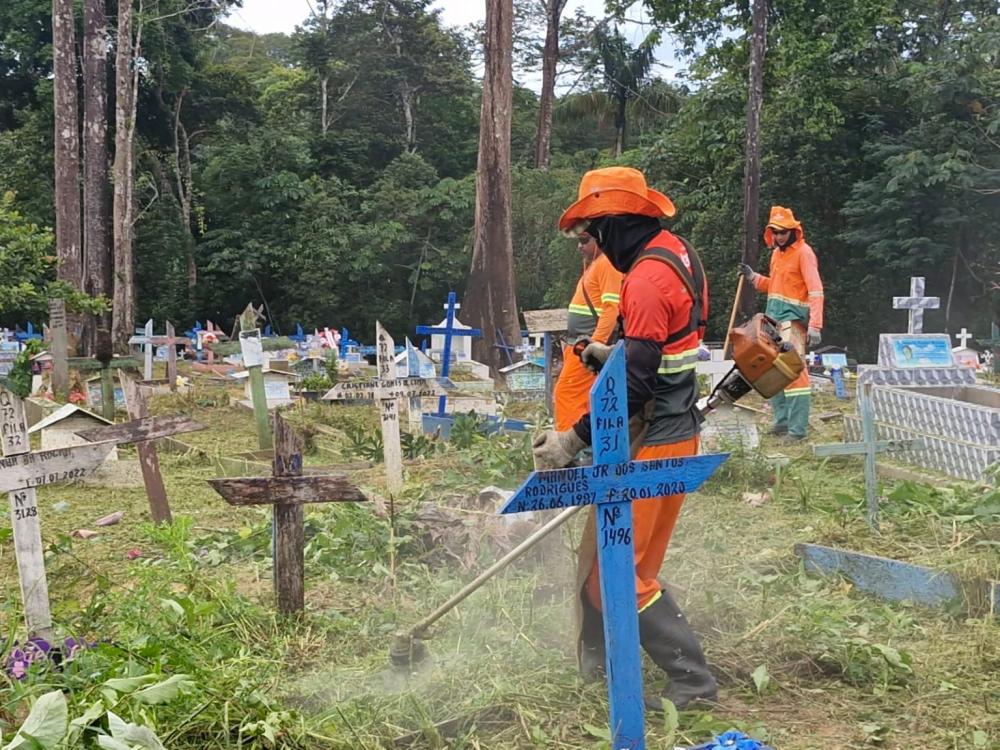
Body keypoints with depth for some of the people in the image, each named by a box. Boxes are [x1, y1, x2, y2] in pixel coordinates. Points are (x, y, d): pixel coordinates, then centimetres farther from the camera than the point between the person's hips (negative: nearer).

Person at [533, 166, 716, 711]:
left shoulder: (646, 279, -22)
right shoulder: (677, 252, 9)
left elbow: (636, 384, -25)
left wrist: (573, 440, -21)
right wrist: (616, 355, 14)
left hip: (653, 443, -10)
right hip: (674, 427, 10)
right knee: (600, 551, 19)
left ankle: (692, 680, 7)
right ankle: (595, 661, 34)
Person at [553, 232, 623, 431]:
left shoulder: (608, 263, -12)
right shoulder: (592, 264, 19)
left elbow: (612, 309, -20)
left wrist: (595, 344, -25)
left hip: (589, 344, -10)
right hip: (579, 343, 10)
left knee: (566, 393, -11)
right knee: (581, 397, 10)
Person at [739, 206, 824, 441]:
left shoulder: (803, 252, -10)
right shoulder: (777, 253, 15)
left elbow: (816, 291, -17)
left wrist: (814, 326, -25)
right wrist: (753, 277, 8)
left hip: (792, 317, -9)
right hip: (773, 316, 9)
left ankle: (798, 428, -12)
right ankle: (782, 420, 20)